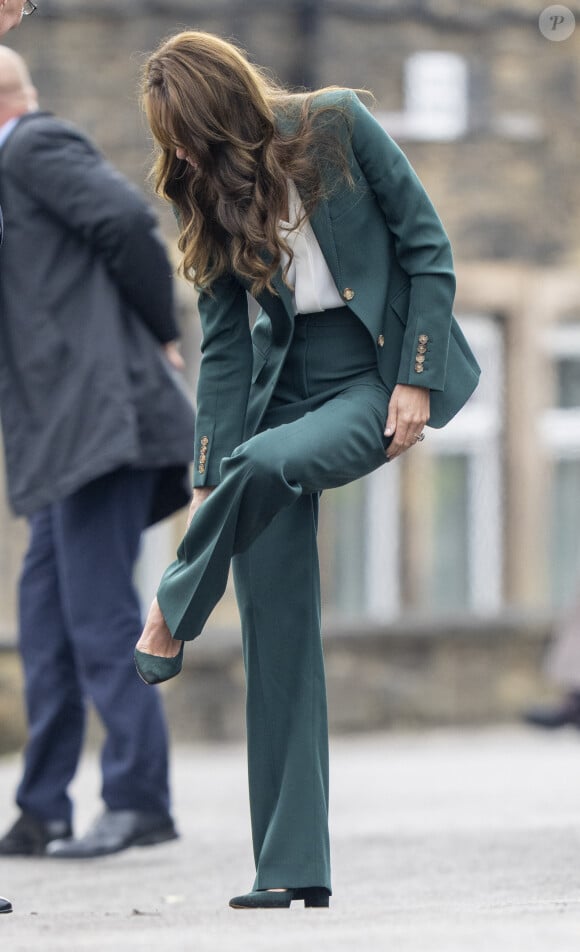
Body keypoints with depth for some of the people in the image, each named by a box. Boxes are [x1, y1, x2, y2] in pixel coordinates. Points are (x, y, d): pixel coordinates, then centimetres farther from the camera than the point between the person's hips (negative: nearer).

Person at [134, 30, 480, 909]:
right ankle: (293, 868, -3)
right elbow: (223, 344, 4)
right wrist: (209, 483, -4)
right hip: (289, 374, 5)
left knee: (266, 464, -35)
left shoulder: (337, 126, -8)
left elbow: (427, 245, -6)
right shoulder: (210, 195, 5)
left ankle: (169, 622, -8)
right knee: (276, 620, -5)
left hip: (384, 374, -4)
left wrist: (415, 380, -12)